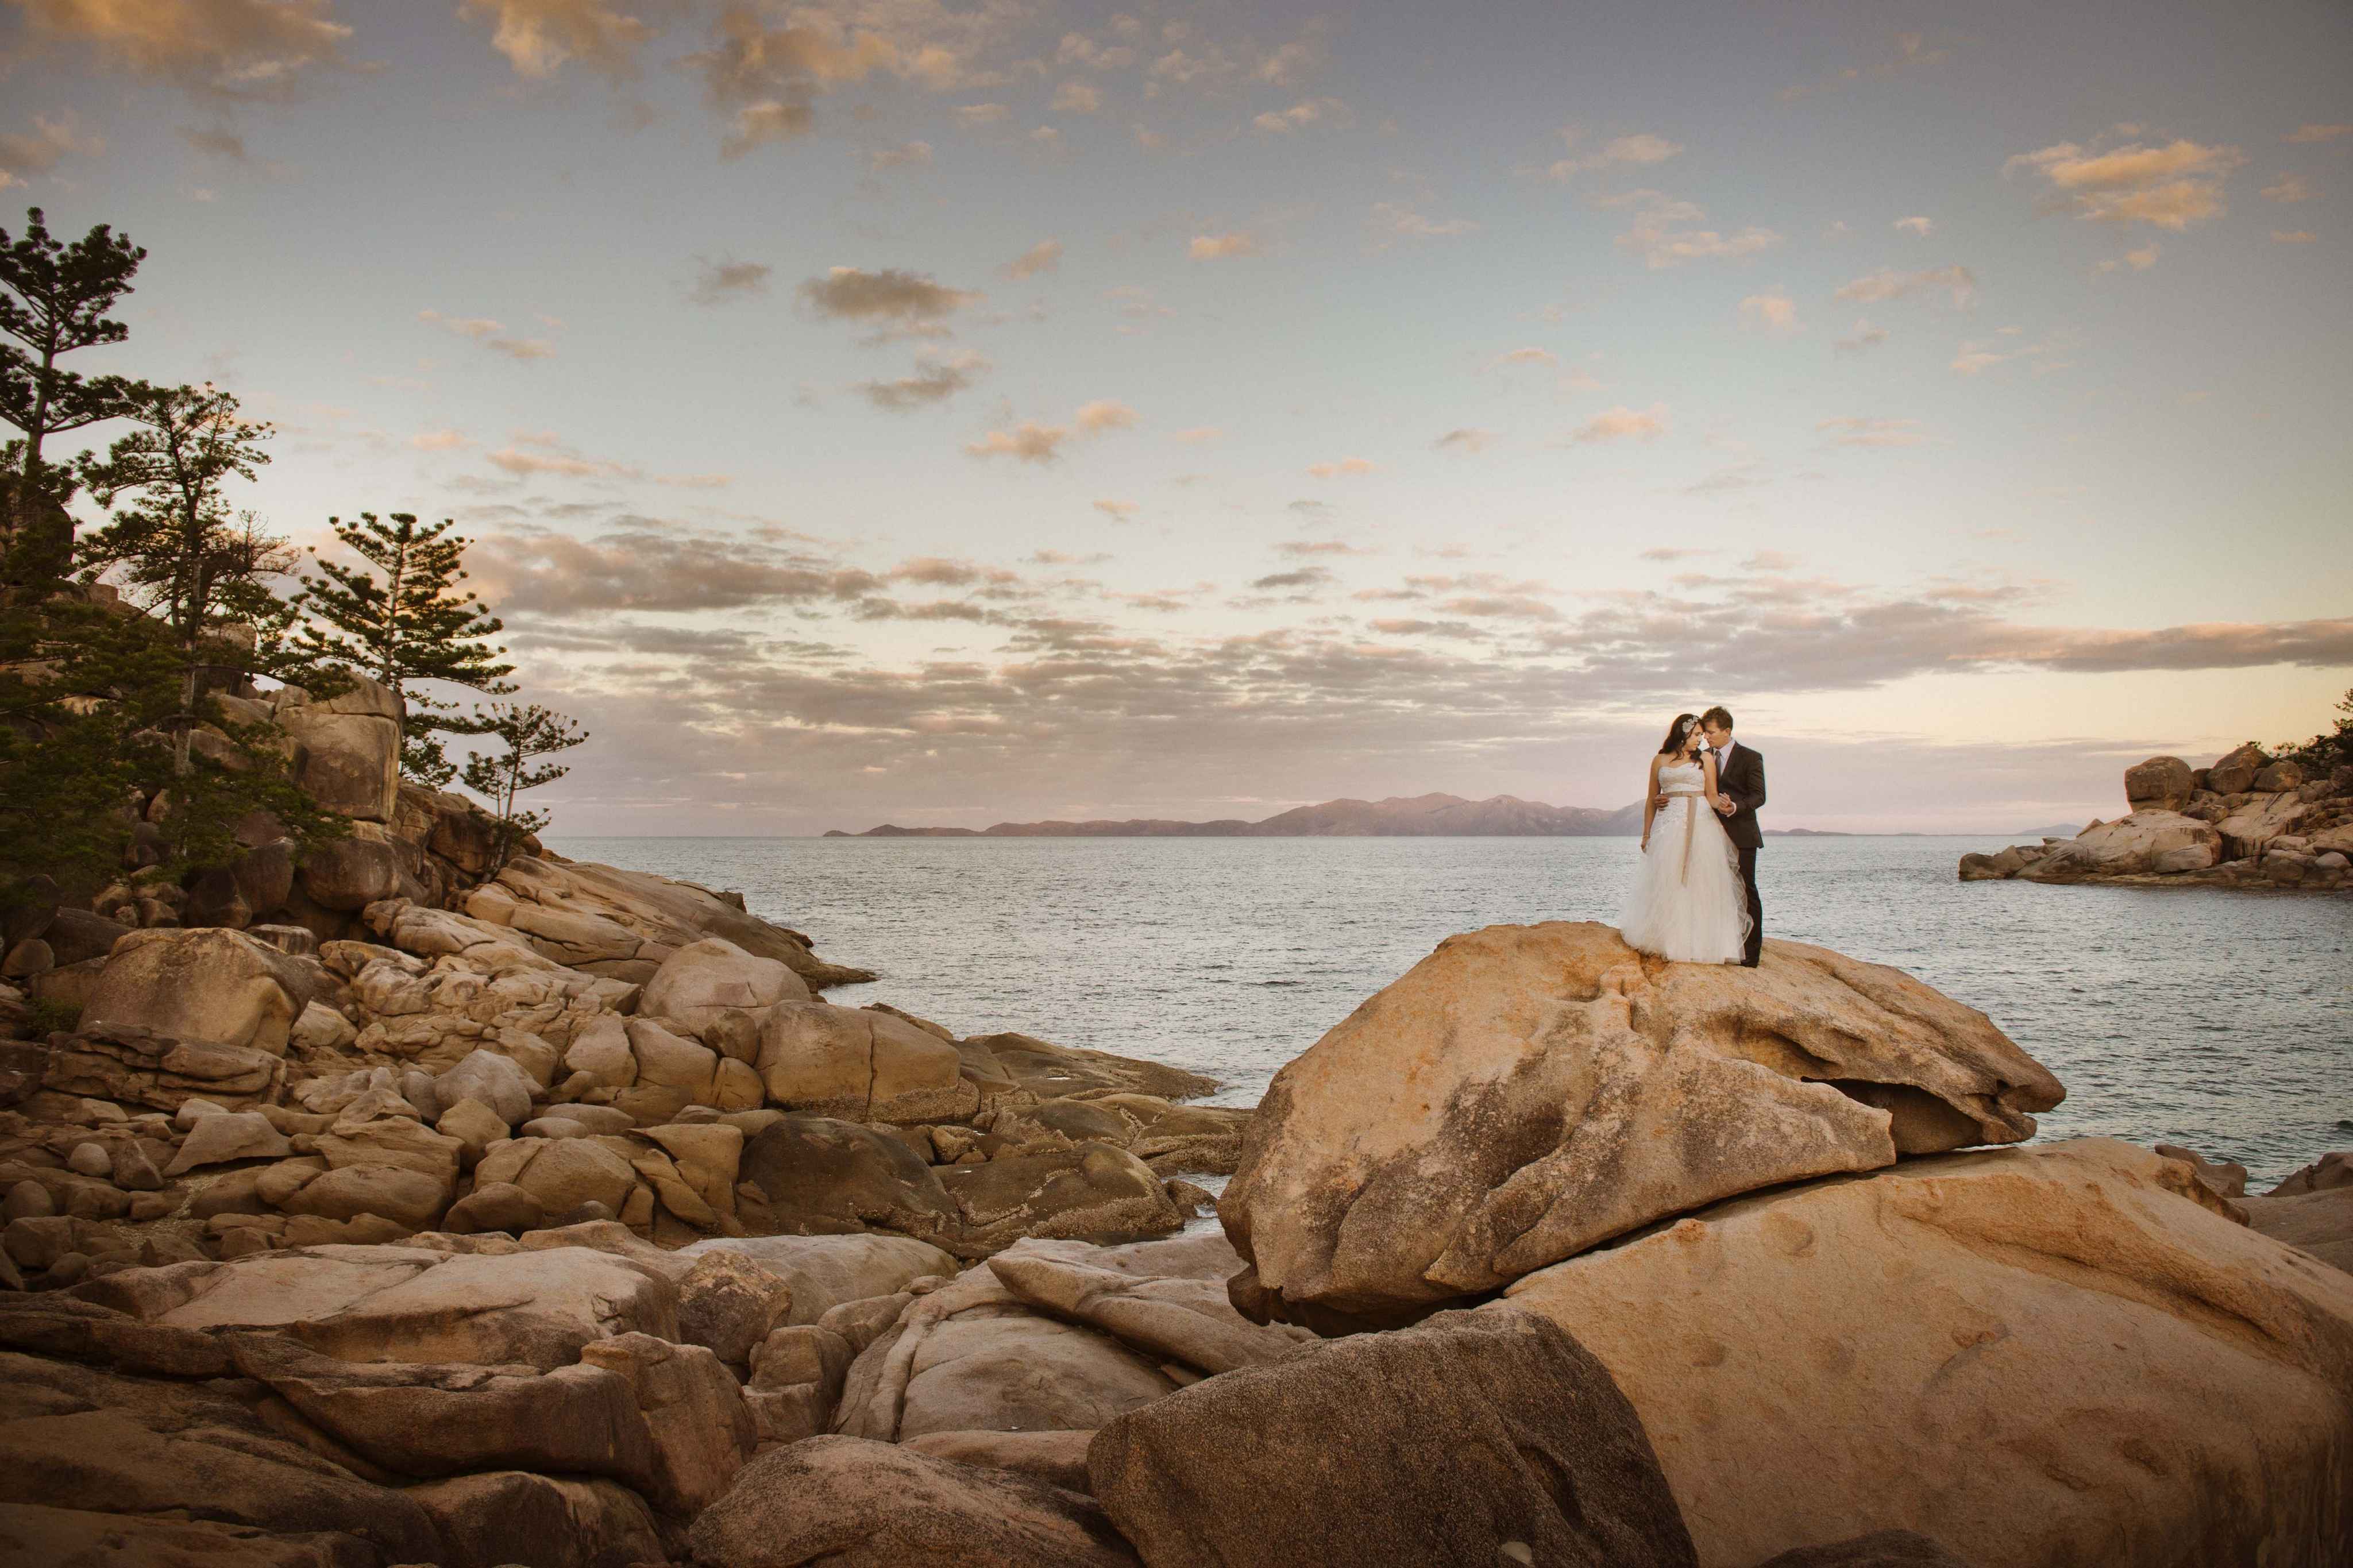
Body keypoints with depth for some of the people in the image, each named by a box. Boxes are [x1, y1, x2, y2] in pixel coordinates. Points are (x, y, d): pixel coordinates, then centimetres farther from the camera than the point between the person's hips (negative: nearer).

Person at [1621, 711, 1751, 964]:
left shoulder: (1705, 759, 8)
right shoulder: (1660, 761, 12)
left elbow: (1712, 796, 6)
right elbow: (1651, 800, 15)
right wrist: (1646, 835, 11)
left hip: (1699, 826, -1)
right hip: (1668, 826, 2)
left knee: (1697, 882, -5)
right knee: (1666, 884, -1)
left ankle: (1697, 943, -2)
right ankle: (1667, 941, 6)